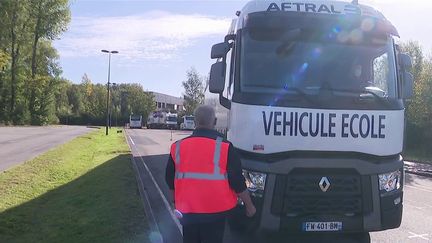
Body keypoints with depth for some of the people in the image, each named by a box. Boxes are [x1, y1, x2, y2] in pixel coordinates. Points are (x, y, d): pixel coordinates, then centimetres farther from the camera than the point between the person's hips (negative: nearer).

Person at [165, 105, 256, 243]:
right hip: (214, 211, -3)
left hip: (188, 211, 3)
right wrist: (249, 205, 5)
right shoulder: (224, 147, -13)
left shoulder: (178, 147, -2)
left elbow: (170, 181, 8)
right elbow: (237, 182, -10)